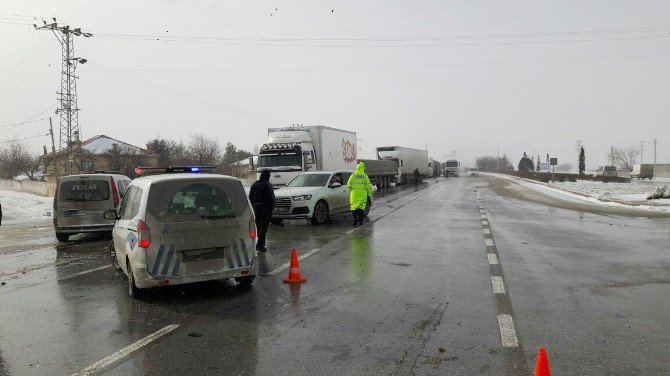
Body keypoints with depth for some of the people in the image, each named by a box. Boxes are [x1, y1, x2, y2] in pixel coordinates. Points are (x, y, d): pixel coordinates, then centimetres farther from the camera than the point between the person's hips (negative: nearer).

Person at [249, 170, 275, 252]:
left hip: (256, 207, 6)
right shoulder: (268, 185, -11)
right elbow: (272, 198, -13)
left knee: (258, 226, 17)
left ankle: (261, 243, 28)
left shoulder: (254, 185, 8)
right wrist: (272, 207, -5)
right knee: (264, 227, -5)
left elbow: (250, 197, 11)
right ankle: (260, 245, -11)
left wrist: (253, 206, 16)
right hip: (266, 208, -6)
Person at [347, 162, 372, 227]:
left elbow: (349, 184, 1)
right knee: (361, 207, 11)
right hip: (362, 194, 1)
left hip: (354, 193, -1)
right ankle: (361, 220, 15)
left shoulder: (353, 175, 1)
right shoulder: (365, 175, 1)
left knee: (354, 207, 2)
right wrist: (369, 193, 10)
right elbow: (368, 185, 1)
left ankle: (355, 219, -14)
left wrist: (350, 190, 18)